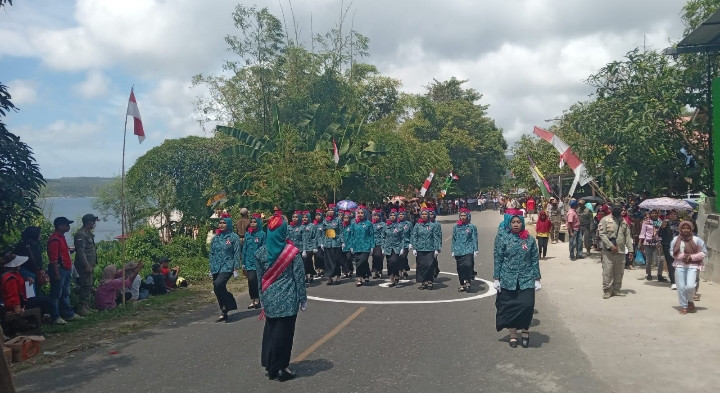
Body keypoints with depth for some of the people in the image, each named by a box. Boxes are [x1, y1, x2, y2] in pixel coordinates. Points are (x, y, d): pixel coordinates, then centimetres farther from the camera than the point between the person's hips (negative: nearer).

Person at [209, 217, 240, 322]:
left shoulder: (233, 237, -2)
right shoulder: (215, 238, 12)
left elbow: (237, 253, -4)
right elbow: (211, 253, 16)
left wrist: (235, 268, -9)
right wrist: (211, 268, 12)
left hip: (227, 267, -6)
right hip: (216, 268, 6)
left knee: (218, 285, -24)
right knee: (219, 290, 7)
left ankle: (224, 309, -7)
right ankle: (224, 313, 19)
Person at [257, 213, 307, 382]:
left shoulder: (262, 252, 0)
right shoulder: (292, 252, -11)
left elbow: (260, 278, 8)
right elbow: (299, 277, -8)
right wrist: (303, 299, 1)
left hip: (269, 298, 4)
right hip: (287, 298, -4)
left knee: (270, 331, 17)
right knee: (284, 332, 4)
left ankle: (269, 365, 26)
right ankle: (279, 368, 11)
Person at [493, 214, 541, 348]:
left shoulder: (530, 239, 4)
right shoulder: (502, 237, 0)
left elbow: (535, 260, 7)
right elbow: (498, 259, 0)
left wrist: (537, 279, 4)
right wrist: (496, 278, -2)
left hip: (526, 278, 0)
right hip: (508, 279, 0)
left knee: (527, 305, -11)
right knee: (510, 307, 5)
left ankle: (525, 330, 15)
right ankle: (513, 334, 22)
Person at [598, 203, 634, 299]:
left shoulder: (624, 221, 15)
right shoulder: (605, 220, -2)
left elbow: (628, 236, 14)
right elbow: (602, 234, -9)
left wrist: (630, 249, 5)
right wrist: (611, 246, -17)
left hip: (621, 251, 5)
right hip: (608, 251, -5)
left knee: (619, 272, 8)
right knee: (607, 271, -6)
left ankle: (616, 290, 18)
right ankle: (607, 291, 2)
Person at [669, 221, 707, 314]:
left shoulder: (697, 240, -3)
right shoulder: (676, 240, 4)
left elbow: (704, 253, 1)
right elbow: (672, 252, 9)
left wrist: (692, 257, -11)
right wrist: (681, 256, -9)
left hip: (692, 266, -2)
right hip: (679, 265, 2)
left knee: (690, 286, -14)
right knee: (681, 287, 2)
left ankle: (690, 301, 17)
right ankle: (683, 306, 16)